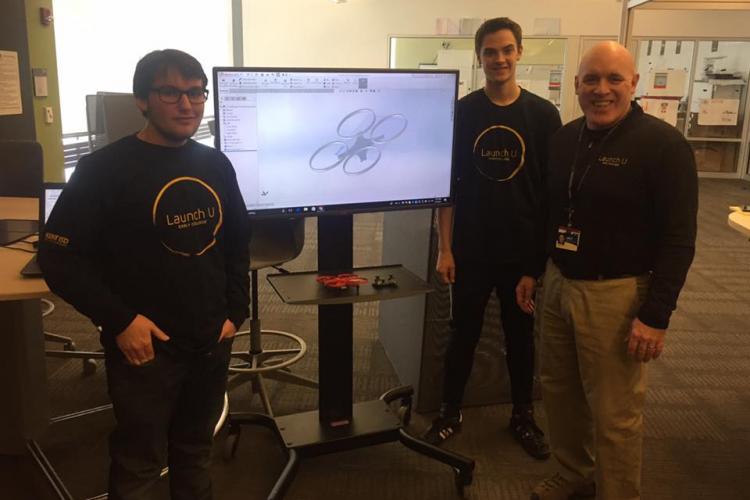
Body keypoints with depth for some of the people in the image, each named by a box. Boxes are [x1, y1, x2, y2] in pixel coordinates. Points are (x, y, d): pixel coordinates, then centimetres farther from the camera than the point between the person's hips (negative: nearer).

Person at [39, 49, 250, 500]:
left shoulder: (216, 165, 5)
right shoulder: (104, 169, -12)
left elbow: (237, 244, 15)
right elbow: (59, 259, -12)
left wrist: (236, 311, 6)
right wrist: (119, 320, -18)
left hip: (212, 342, 5)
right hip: (146, 346, -4)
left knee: (196, 450, 21)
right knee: (139, 464, 10)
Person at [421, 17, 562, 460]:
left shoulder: (544, 115, -3)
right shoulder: (462, 112, -2)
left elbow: (554, 190, 0)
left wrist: (544, 255, -3)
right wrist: (445, 247, -6)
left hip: (524, 249, 0)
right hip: (471, 248, 0)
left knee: (521, 335, 14)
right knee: (464, 332, 12)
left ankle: (523, 416, 32)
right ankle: (451, 411, 30)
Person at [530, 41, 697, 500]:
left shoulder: (663, 144, -11)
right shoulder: (564, 138, 7)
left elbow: (679, 239, -14)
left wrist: (657, 314, -17)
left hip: (616, 293, -6)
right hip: (559, 284, 6)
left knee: (614, 413, 3)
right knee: (559, 391, 16)